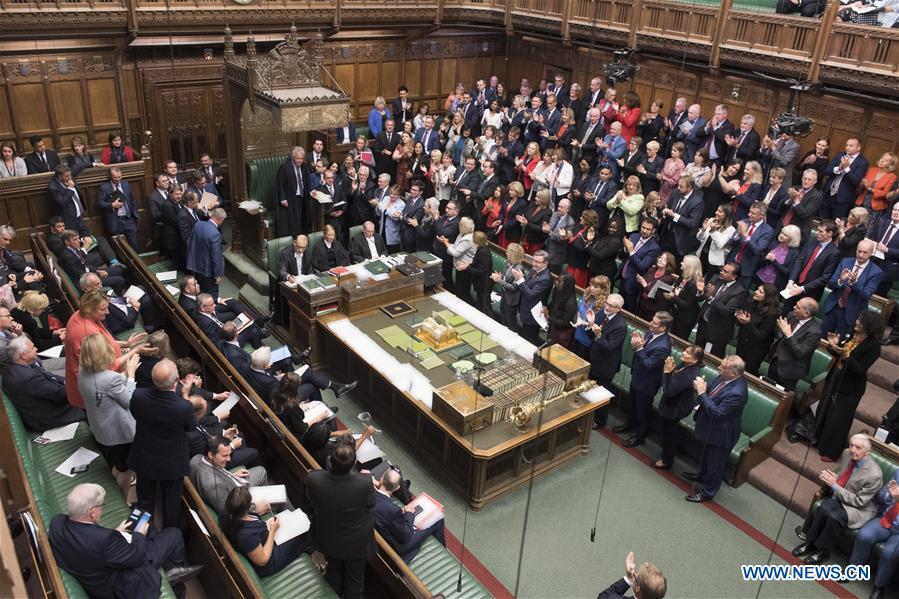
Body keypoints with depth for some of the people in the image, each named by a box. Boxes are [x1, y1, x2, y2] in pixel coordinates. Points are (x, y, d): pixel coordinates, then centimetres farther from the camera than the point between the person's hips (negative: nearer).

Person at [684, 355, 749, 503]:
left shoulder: (737, 392, -38)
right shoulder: (724, 377, -13)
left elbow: (717, 412, -33)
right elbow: (711, 388, 4)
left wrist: (702, 392, -32)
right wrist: (701, 386, -18)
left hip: (721, 433, -8)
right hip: (710, 426, 8)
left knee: (715, 464, 16)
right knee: (706, 455, 33)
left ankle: (708, 492, 37)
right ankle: (702, 476, 58)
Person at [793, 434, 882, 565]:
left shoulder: (874, 474, -26)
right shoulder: (846, 454, -9)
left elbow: (859, 501, -19)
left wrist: (834, 485, -26)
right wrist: (828, 477, -14)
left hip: (860, 508, -5)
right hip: (838, 495, 5)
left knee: (834, 517, -32)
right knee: (823, 508, -27)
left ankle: (823, 551, -8)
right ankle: (810, 541, -10)